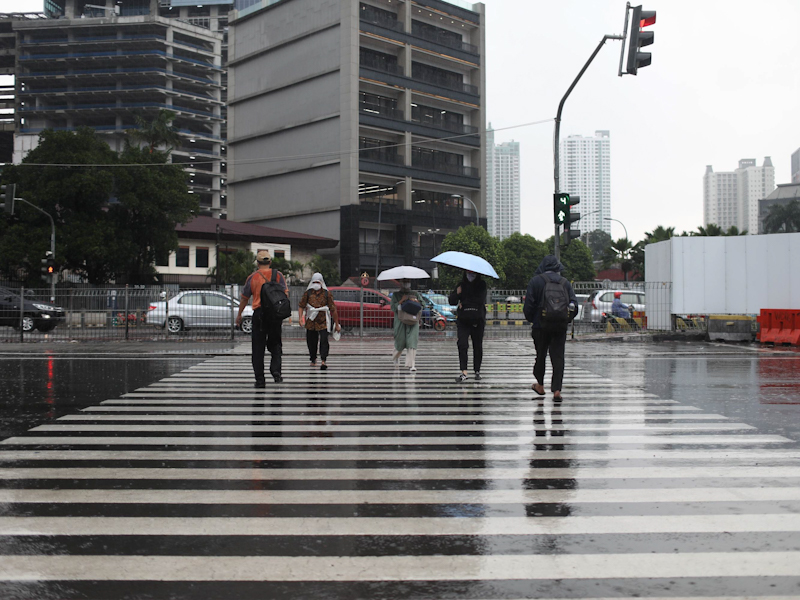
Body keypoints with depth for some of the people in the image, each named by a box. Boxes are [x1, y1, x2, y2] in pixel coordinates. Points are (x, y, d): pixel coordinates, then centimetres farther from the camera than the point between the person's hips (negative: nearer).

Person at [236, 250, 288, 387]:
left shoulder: (252, 277, 5)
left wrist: (239, 315, 22)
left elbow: (244, 298, 11)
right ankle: (276, 370, -6)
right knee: (275, 344, 15)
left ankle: (260, 380, 2)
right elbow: (285, 294, -2)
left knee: (258, 348, 4)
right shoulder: (278, 275, 5)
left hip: (259, 313, -1)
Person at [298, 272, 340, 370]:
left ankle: (323, 361, -22)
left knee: (324, 340, -16)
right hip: (310, 321, 3)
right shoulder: (308, 293, 7)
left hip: (323, 321, -3)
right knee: (311, 341, 10)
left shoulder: (327, 294, 1)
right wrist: (301, 317, -12)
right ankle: (313, 360, 28)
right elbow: (301, 305, 5)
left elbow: (333, 309, 1)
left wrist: (336, 324, 0)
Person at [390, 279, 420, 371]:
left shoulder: (414, 294, 16)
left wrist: (416, 301, -2)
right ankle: (396, 357, 37)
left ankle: (411, 364, -15)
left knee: (412, 341, -12)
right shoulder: (396, 295, 7)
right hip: (400, 321, -1)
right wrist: (402, 300, -14)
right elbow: (393, 307, -4)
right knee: (400, 342, 2)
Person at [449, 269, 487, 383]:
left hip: (478, 320, -1)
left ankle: (477, 371, 18)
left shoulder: (481, 285, 4)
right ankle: (464, 373, -17)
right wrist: (457, 293, -11)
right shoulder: (461, 285, 12)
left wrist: (464, 304, -7)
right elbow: (451, 301, 8)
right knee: (462, 344, -13)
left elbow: (481, 301, -10)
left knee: (477, 346, 4)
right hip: (463, 320, 1)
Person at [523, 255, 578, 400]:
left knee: (541, 355, 13)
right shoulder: (565, 282, 6)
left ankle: (540, 385, 26)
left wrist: (531, 319, 11)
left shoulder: (536, 281, -2)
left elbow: (528, 305, -5)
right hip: (560, 326, 2)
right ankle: (557, 389, -7)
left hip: (541, 325, -1)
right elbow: (574, 304, 4)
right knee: (558, 357, 1)